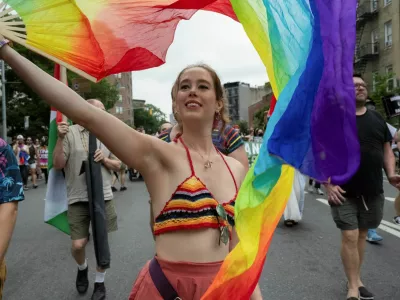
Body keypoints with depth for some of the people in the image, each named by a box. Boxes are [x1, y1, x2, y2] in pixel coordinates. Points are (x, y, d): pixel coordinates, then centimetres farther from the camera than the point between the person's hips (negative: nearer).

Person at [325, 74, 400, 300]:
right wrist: (329, 184, -16)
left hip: (373, 191, 4)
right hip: (344, 191, -4)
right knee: (350, 236, -5)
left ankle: (357, 280, 29)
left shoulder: (377, 118, 9)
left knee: (362, 235, 14)